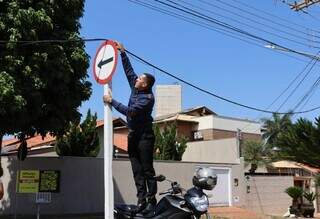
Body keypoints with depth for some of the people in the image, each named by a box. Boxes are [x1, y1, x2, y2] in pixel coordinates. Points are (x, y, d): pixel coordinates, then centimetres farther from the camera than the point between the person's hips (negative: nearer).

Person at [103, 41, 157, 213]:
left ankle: (151, 200, -2)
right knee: (137, 170, 4)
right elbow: (128, 70, 15)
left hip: (145, 136, -8)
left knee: (147, 170, -6)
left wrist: (112, 101, -16)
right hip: (133, 135, 8)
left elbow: (130, 111, -22)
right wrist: (122, 52, 12)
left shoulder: (148, 98, -15)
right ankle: (141, 199, 6)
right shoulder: (135, 88, 8)